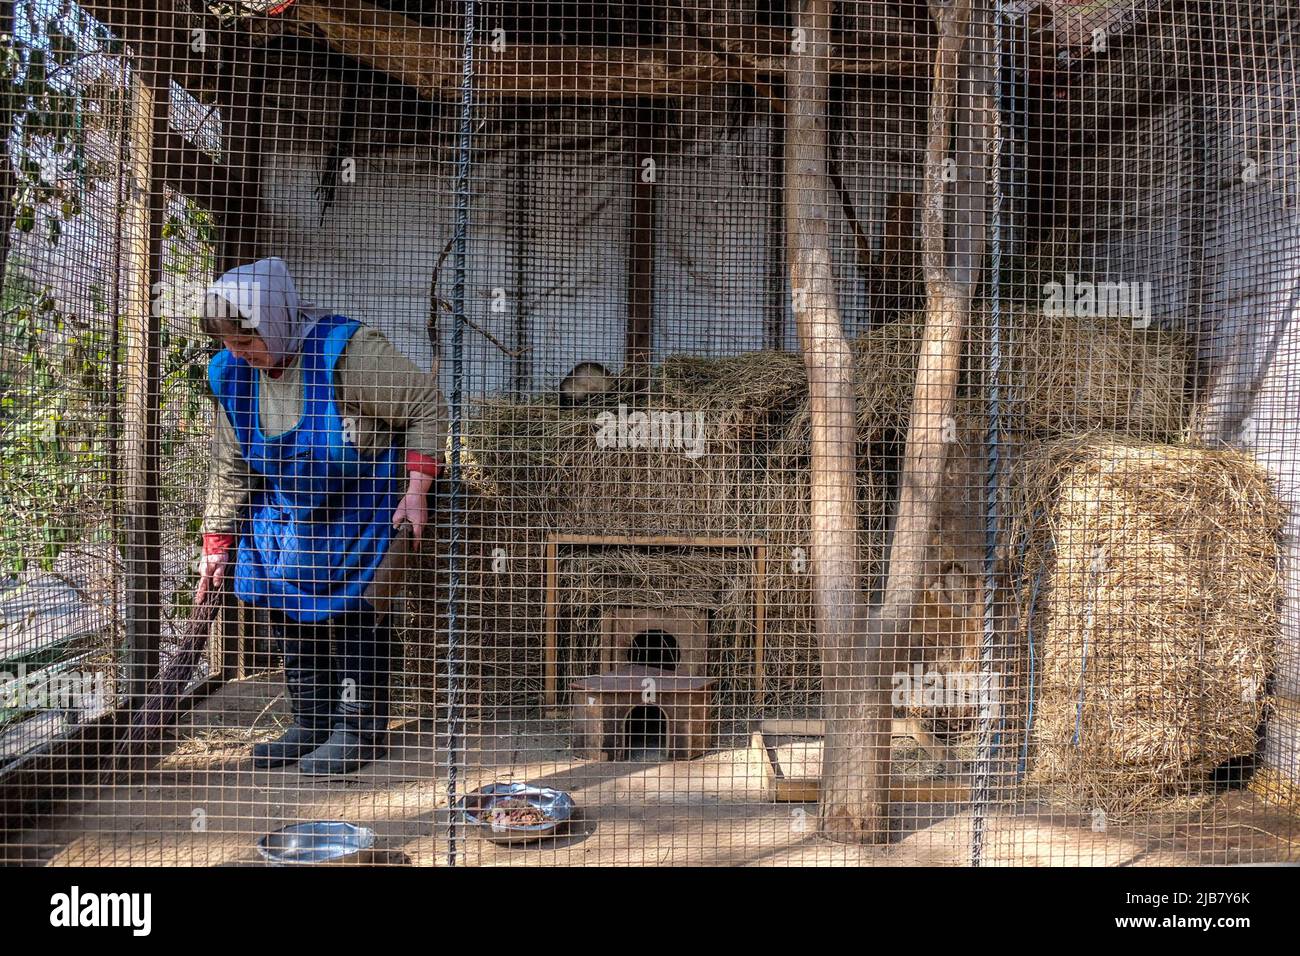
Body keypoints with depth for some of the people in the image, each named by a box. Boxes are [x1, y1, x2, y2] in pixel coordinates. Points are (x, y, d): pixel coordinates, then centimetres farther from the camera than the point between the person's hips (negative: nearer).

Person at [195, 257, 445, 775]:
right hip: (287, 519, 6)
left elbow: (426, 407, -17)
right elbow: (229, 469, 4)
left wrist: (416, 490, -23)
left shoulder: (347, 352, -25)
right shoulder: (232, 375, -6)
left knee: (357, 614, -5)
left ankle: (359, 732, 6)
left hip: (362, 514, -6)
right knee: (291, 617, 8)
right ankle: (311, 725, 21)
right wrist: (216, 545, 4)